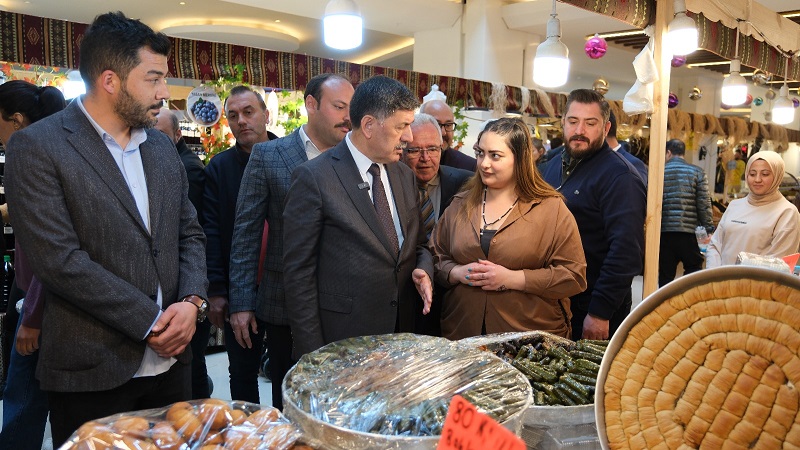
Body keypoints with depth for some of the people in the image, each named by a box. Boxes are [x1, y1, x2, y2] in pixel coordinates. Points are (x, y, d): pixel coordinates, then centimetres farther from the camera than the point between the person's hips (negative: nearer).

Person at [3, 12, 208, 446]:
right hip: (92, 374, -5)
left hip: (169, 358, 5)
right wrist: (153, 323, -15)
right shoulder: (36, 147, -10)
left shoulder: (161, 147, 8)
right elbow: (59, 261, -18)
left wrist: (192, 302, -8)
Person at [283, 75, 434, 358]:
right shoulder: (314, 177, -13)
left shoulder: (405, 176, 7)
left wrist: (423, 270, -5)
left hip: (401, 333, 6)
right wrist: (312, 354, -13)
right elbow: (298, 271, -12)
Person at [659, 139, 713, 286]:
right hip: (690, 232, -1)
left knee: (665, 276, 7)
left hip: (665, 232, 1)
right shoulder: (697, 172, 2)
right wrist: (708, 229, 2)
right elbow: (704, 205, -3)